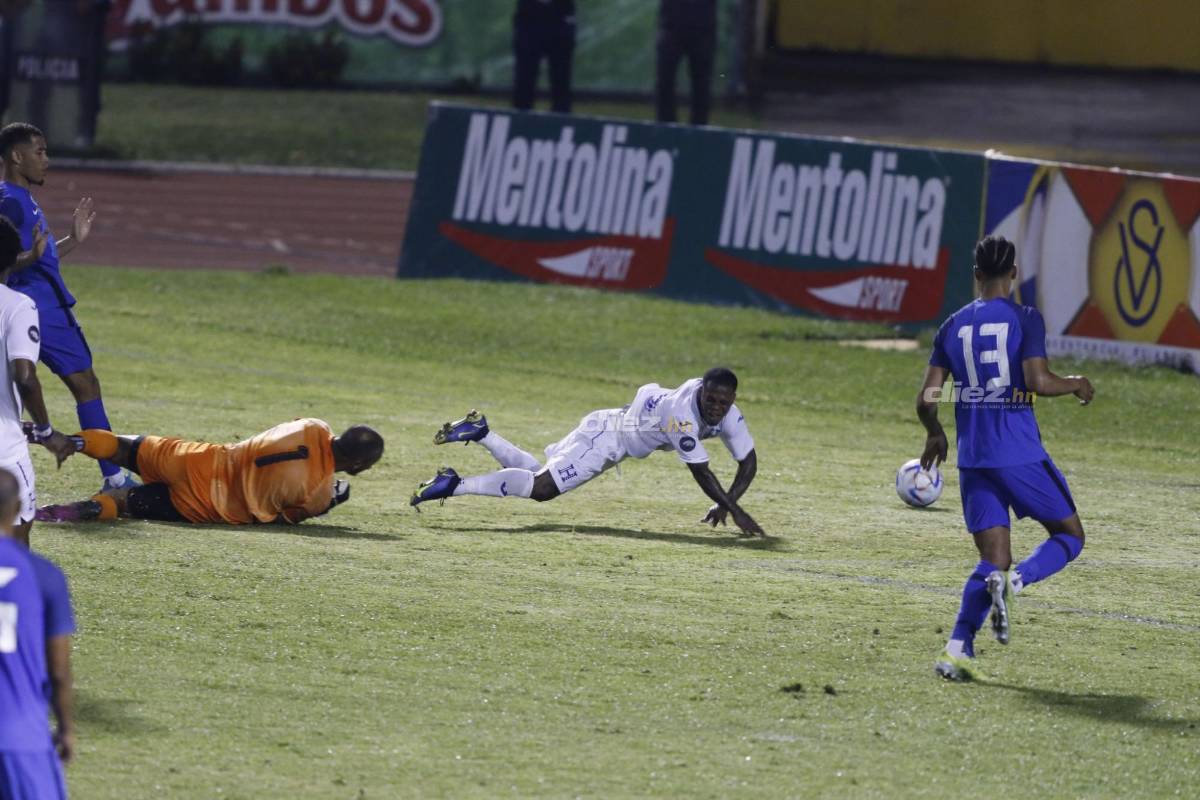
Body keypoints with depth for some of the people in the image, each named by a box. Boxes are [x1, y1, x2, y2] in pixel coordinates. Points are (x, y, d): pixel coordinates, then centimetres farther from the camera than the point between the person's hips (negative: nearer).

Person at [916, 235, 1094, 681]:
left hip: (972, 458, 4)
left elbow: (927, 399, 7)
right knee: (1069, 535, 13)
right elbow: (1037, 382, -16)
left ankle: (958, 649, -10)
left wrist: (935, 434, 27)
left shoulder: (953, 326, 8)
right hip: (1019, 455, -4)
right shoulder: (1025, 319, -5)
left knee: (994, 560, 8)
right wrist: (1076, 386, 4)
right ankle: (1016, 581, -18)